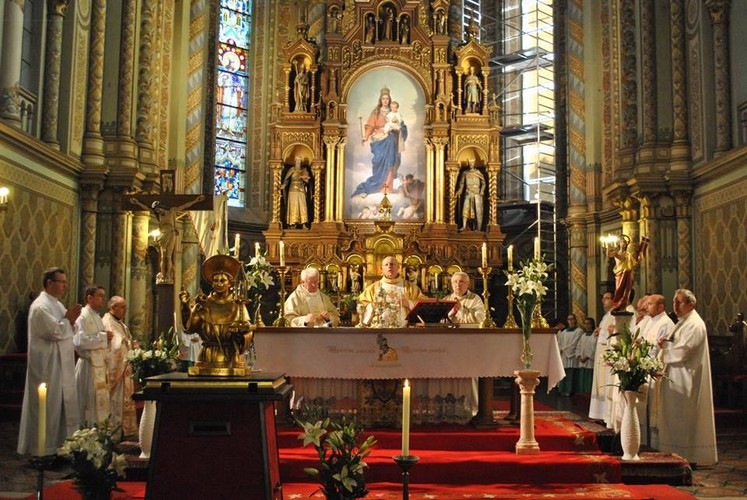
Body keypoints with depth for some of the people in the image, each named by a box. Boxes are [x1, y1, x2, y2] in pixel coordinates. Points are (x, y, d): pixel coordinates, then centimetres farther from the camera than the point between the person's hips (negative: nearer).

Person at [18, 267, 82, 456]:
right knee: (48, 407, -2)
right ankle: (43, 448, 7)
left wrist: (70, 321, -3)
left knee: (63, 404, 13)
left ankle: (60, 444, 21)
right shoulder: (40, 306, -16)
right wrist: (68, 320, -8)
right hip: (48, 366, -10)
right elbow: (55, 332, -23)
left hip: (61, 365, 10)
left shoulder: (57, 305, 14)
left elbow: (66, 332, 17)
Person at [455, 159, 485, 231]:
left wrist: (482, 191, -10)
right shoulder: (465, 173, 7)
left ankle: (479, 227, 1)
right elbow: (462, 183, 10)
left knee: (477, 210, -3)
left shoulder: (478, 172, 2)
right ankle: (464, 226, -2)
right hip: (468, 193, 2)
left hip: (477, 193, -2)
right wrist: (459, 191, -3)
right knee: (465, 209, -5)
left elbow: (483, 182, 2)